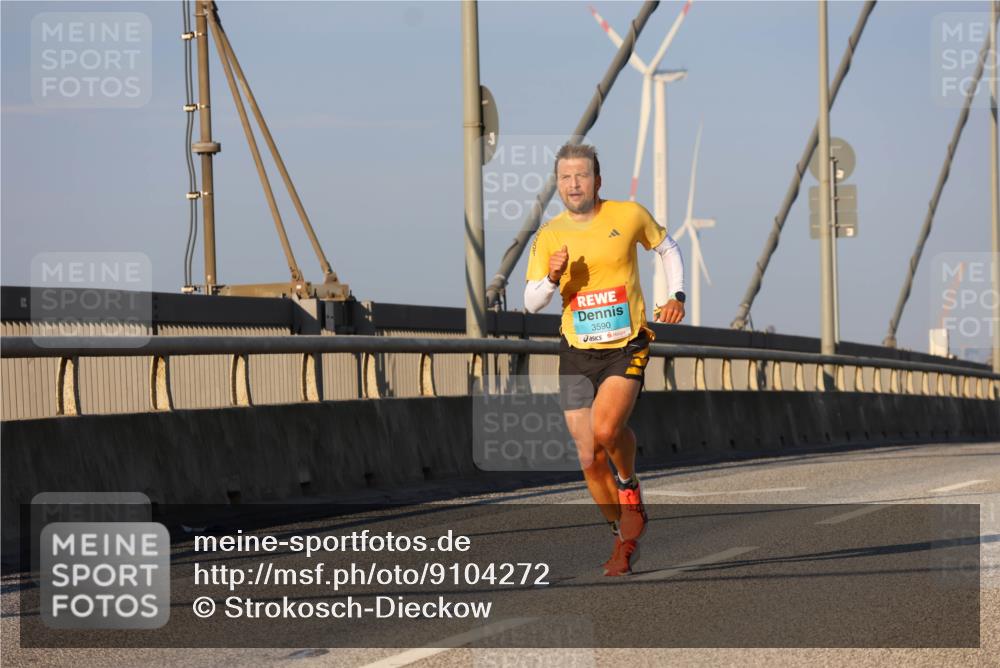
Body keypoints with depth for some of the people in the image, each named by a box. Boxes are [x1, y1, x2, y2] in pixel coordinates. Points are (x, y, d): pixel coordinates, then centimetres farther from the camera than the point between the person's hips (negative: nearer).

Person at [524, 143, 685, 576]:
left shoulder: (630, 216, -3)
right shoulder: (549, 236, 1)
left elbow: (667, 249, 15)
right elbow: (531, 303, 0)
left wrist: (676, 296, 2)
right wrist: (552, 278, -19)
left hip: (627, 347, -3)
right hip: (577, 354, 3)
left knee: (606, 430, -27)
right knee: (590, 458, 2)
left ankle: (629, 488, 5)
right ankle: (624, 537, 22)